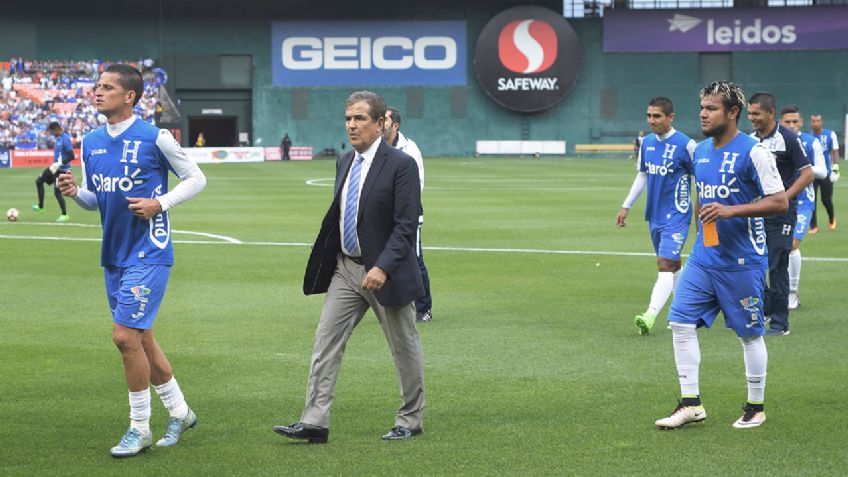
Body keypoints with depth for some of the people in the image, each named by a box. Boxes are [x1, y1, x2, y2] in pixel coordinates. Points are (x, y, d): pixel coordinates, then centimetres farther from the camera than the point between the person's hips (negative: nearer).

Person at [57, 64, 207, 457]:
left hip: (148, 252, -7)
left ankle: (140, 428, 1)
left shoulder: (155, 138, -10)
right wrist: (75, 192, -6)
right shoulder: (91, 142, 9)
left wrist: (160, 204, -14)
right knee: (140, 339, 12)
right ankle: (179, 413, 28)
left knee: (125, 336, -12)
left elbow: (196, 178, -1)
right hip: (114, 255, 7)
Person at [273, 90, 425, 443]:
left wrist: (382, 267, -27)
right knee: (325, 342, -2)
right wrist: (327, 261, 14)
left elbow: (406, 225, -18)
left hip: (384, 272, -7)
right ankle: (314, 422, -3)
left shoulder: (400, 165, -14)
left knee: (405, 348, 8)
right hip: (345, 268, 7)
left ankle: (411, 420, 22)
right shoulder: (345, 162, 9)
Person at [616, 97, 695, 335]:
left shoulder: (686, 144, -13)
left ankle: (650, 316, -27)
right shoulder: (647, 143, 7)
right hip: (655, 215, 7)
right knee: (672, 264, 16)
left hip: (676, 215, -7)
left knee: (665, 264, -16)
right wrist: (626, 206, 18)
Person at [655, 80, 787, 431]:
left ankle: (756, 408, 18)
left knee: (749, 334, 4)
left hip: (742, 261, -7)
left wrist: (731, 211, -25)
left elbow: (780, 202, -16)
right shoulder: (700, 151, 10)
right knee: (681, 323, -2)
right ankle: (691, 404, 5)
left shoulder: (753, 152, -13)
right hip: (703, 257, 7)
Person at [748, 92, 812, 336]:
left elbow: (807, 174, -10)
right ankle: (766, 309, 22)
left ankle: (779, 323, 4)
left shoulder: (788, 138, -9)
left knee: (777, 266, -4)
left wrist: (783, 198, -17)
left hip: (780, 214, -6)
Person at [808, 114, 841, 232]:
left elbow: (835, 152, -2)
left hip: (826, 173, -1)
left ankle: (831, 218, 32)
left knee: (826, 199, 2)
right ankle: (813, 226, 2)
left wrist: (835, 168, -11)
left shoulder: (830, 135, -2)